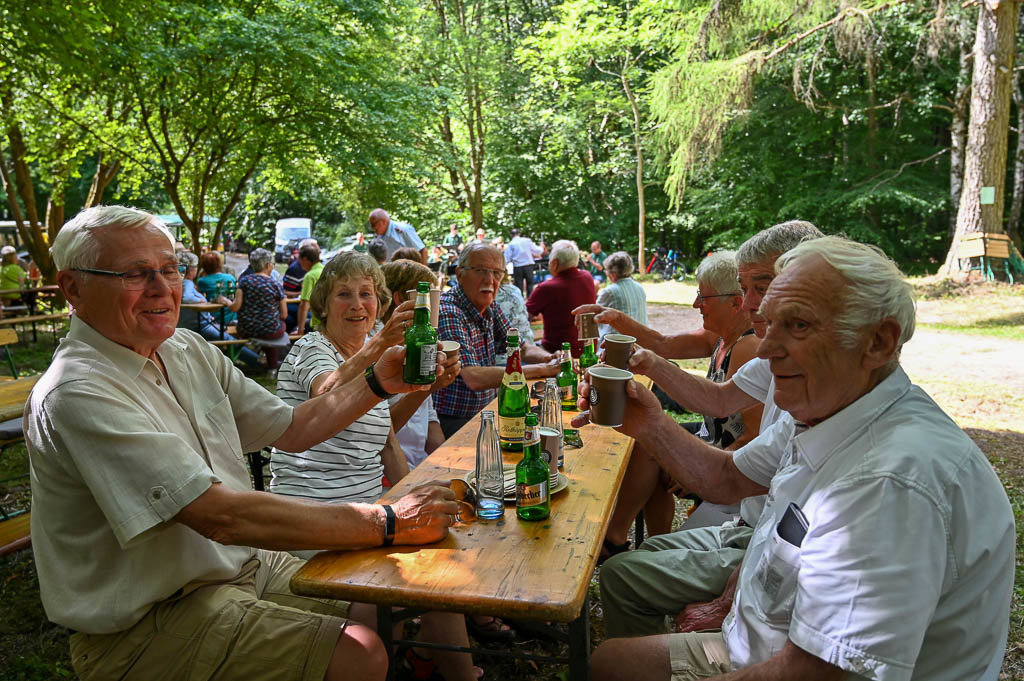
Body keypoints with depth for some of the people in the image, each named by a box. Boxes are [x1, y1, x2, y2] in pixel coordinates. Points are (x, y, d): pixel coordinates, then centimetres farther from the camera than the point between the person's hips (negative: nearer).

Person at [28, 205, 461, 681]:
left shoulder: (188, 350, 5)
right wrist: (388, 523, -29)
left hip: (244, 564, 8)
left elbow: (291, 429, 12)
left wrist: (378, 382, -2)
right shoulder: (77, 393, -22)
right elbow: (220, 514, -30)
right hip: (147, 623, -8)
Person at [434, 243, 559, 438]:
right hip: (452, 424, -8)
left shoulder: (489, 308, 4)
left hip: (485, 413, 8)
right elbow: (474, 379, -31)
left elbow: (522, 349, 13)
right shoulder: (448, 313, -22)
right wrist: (542, 370, -26)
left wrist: (549, 359, -11)